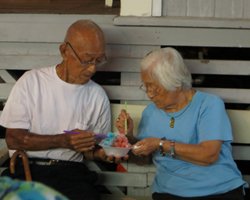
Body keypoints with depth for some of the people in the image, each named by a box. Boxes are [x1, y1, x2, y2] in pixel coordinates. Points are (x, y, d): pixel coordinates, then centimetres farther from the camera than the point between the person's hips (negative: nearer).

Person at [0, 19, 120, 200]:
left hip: (71, 172, 2)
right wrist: (63, 141, -16)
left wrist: (101, 153, -10)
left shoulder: (98, 96, 8)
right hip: (27, 168, -2)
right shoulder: (32, 81, 1)